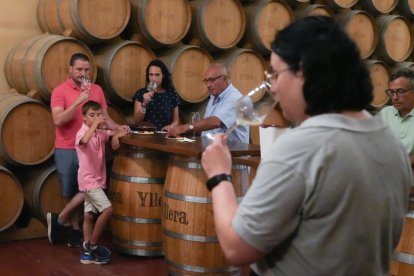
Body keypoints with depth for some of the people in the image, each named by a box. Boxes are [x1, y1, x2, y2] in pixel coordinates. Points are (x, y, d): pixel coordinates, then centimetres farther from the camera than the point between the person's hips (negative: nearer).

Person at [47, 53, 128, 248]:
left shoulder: (97, 90, 7)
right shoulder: (60, 91, -5)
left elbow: (104, 117, 11)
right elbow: (58, 120, -16)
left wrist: (117, 127, -8)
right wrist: (78, 102, -23)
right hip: (66, 150, -2)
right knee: (69, 192, 6)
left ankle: (59, 219, 11)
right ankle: (76, 228, 24)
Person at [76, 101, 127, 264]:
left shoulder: (101, 133, 8)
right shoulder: (82, 132, -16)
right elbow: (84, 141, -39)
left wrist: (116, 135, -9)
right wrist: (95, 124, -36)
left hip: (97, 180, 8)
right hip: (88, 180, -8)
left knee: (89, 215, 11)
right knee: (107, 209, -16)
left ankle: (88, 253, 16)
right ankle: (92, 244, -2)